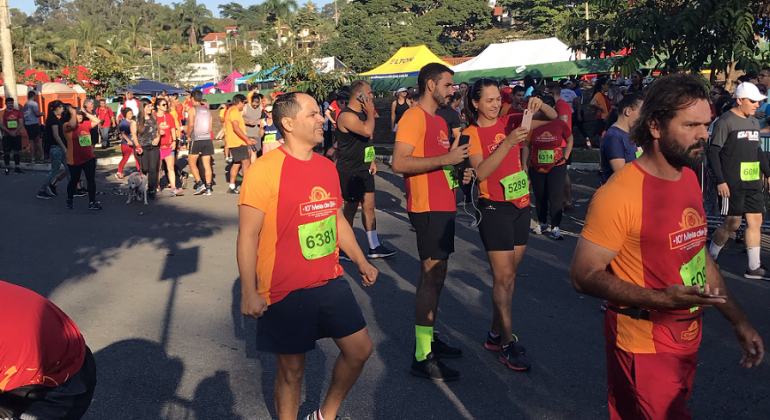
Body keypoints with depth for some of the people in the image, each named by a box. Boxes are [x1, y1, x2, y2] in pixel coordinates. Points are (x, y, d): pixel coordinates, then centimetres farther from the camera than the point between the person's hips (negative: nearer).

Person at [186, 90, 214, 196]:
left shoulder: (192, 109, -2)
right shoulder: (207, 110, 13)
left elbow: (191, 125, -14)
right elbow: (211, 127, 11)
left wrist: (189, 135, 1)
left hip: (196, 140, -5)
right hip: (208, 139, 5)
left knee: (192, 163, 8)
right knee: (207, 165, 5)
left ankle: (200, 184, -5)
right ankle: (208, 188, 3)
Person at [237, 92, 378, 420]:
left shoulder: (327, 167, 7)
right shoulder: (264, 170, -16)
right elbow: (248, 235, -15)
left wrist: (361, 261, 19)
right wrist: (249, 293, -18)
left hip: (330, 282, 7)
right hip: (286, 292, -7)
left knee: (359, 349, 12)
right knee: (291, 369, 7)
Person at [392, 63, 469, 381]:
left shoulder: (439, 120, 19)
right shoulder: (414, 117, -13)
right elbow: (399, 163, -23)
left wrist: (457, 170, 10)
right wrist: (445, 159, -23)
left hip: (443, 206, 10)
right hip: (428, 208, -10)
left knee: (432, 274, 15)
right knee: (433, 275, -9)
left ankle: (428, 337, 27)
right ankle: (422, 357, -4)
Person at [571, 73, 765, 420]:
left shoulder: (690, 178, 5)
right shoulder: (620, 193, -23)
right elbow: (584, 275, -22)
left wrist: (738, 320, 11)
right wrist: (662, 298, -30)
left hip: (688, 339, 8)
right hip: (644, 349, -8)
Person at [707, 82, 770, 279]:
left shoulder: (754, 122, 15)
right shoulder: (725, 121, -9)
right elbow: (713, 152, -12)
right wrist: (720, 181, -17)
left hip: (753, 183, 8)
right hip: (733, 184, -7)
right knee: (732, 223, -4)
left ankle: (754, 268, 11)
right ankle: (710, 257, 17)